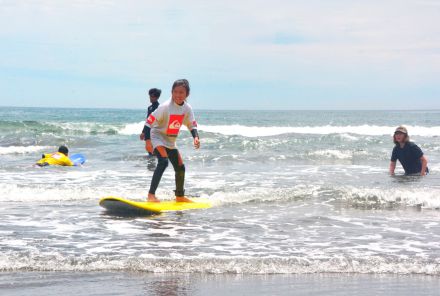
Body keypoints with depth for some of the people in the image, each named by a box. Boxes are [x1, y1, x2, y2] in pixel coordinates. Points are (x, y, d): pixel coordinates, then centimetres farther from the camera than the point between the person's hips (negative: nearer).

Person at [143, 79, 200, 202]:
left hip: (170, 141, 7)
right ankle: (151, 195, -33)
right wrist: (147, 140, -30)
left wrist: (196, 137, -18)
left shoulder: (187, 108, -6)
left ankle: (180, 196, 31)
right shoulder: (165, 107, -24)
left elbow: (192, 125, 3)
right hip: (157, 137, -7)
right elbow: (149, 121, -23)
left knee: (180, 167, 11)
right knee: (163, 162, -29)